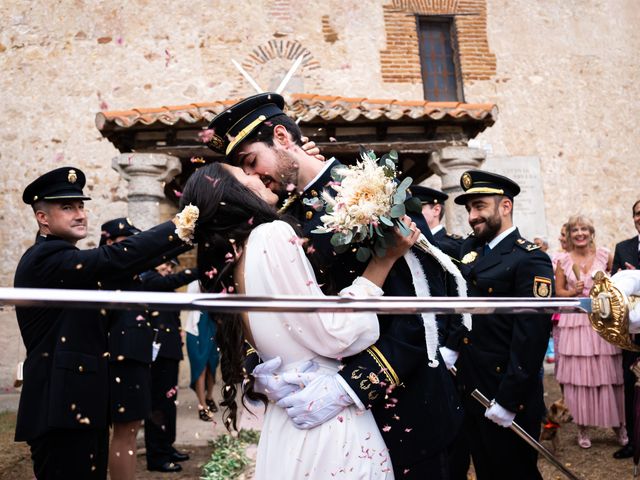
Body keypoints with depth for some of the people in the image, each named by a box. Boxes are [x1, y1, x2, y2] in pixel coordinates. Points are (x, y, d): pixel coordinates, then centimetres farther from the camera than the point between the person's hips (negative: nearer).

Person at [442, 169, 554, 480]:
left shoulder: (530, 260, -16)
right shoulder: (469, 249, 8)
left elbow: (530, 338, -20)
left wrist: (507, 401, -20)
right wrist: (450, 347, -2)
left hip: (505, 394, -7)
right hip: (466, 388, 7)